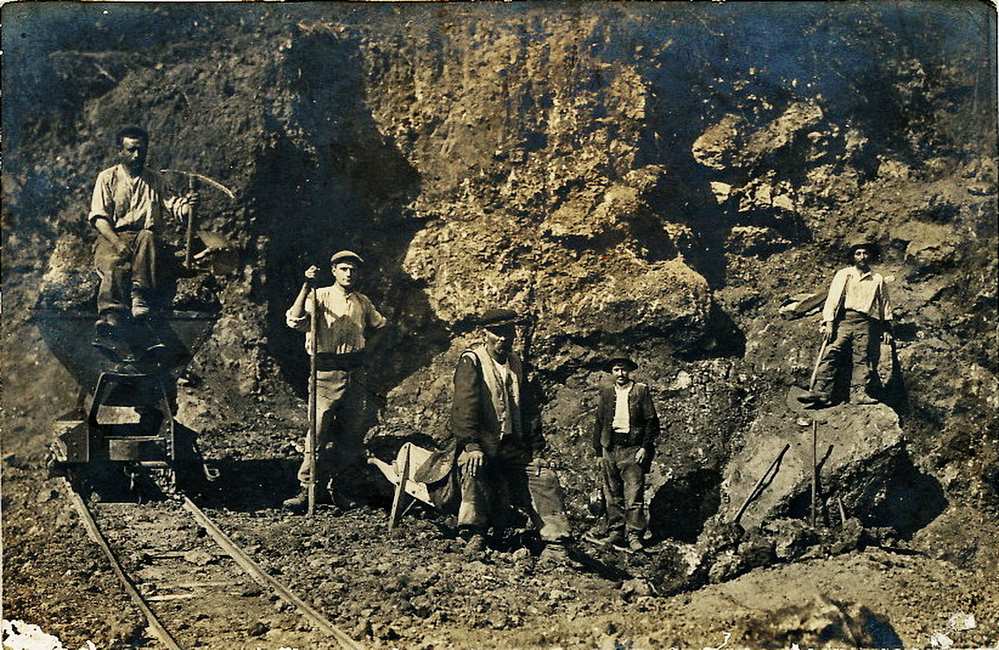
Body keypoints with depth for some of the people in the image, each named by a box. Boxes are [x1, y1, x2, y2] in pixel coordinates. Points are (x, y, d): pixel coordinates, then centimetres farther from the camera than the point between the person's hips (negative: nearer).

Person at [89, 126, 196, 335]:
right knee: (115, 264, -35)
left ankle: (139, 296, -45)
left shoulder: (155, 180, 18)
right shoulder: (107, 178, 10)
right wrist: (118, 242, -17)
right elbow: (99, 217, 0)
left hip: (144, 235, 2)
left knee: (147, 237, -35)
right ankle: (110, 314, -55)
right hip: (112, 236, -2)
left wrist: (188, 205, -19)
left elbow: (174, 206, 7)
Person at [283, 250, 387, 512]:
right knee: (318, 433, -13)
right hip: (326, 373, -5)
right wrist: (306, 286, -26)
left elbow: (380, 325, 34)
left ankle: (327, 487, 18)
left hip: (354, 374, 5)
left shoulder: (363, 302, 13)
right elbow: (295, 320, -20)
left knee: (346, 436, 7)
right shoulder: (321, 297, -2)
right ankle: (307, 490, -11)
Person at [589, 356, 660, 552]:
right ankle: (615, 534, 11)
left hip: (633, 448, -4)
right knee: (613, 496, 6)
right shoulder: (606, 392, 12)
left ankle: (634, 536, -7)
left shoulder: (641, 390, 2)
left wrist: (645, 447, -8)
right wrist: (598, 451, 9)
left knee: (633, 496, -8)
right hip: (610, 447, 4)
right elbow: (598, 422, 14)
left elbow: (651, 421, 1)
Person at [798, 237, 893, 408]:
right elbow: (832, 299, 8)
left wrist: (886, 329, 15)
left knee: (862, 357, -13)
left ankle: (859, 392, -24)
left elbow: (885, 305, 22)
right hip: (844, 320, -1)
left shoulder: (877, 279, 20)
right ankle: (821, 392, -29)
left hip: (866, 323, 1)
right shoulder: (843, 274, 17)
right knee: (832, 353, -18)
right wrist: (829, 323, -5)